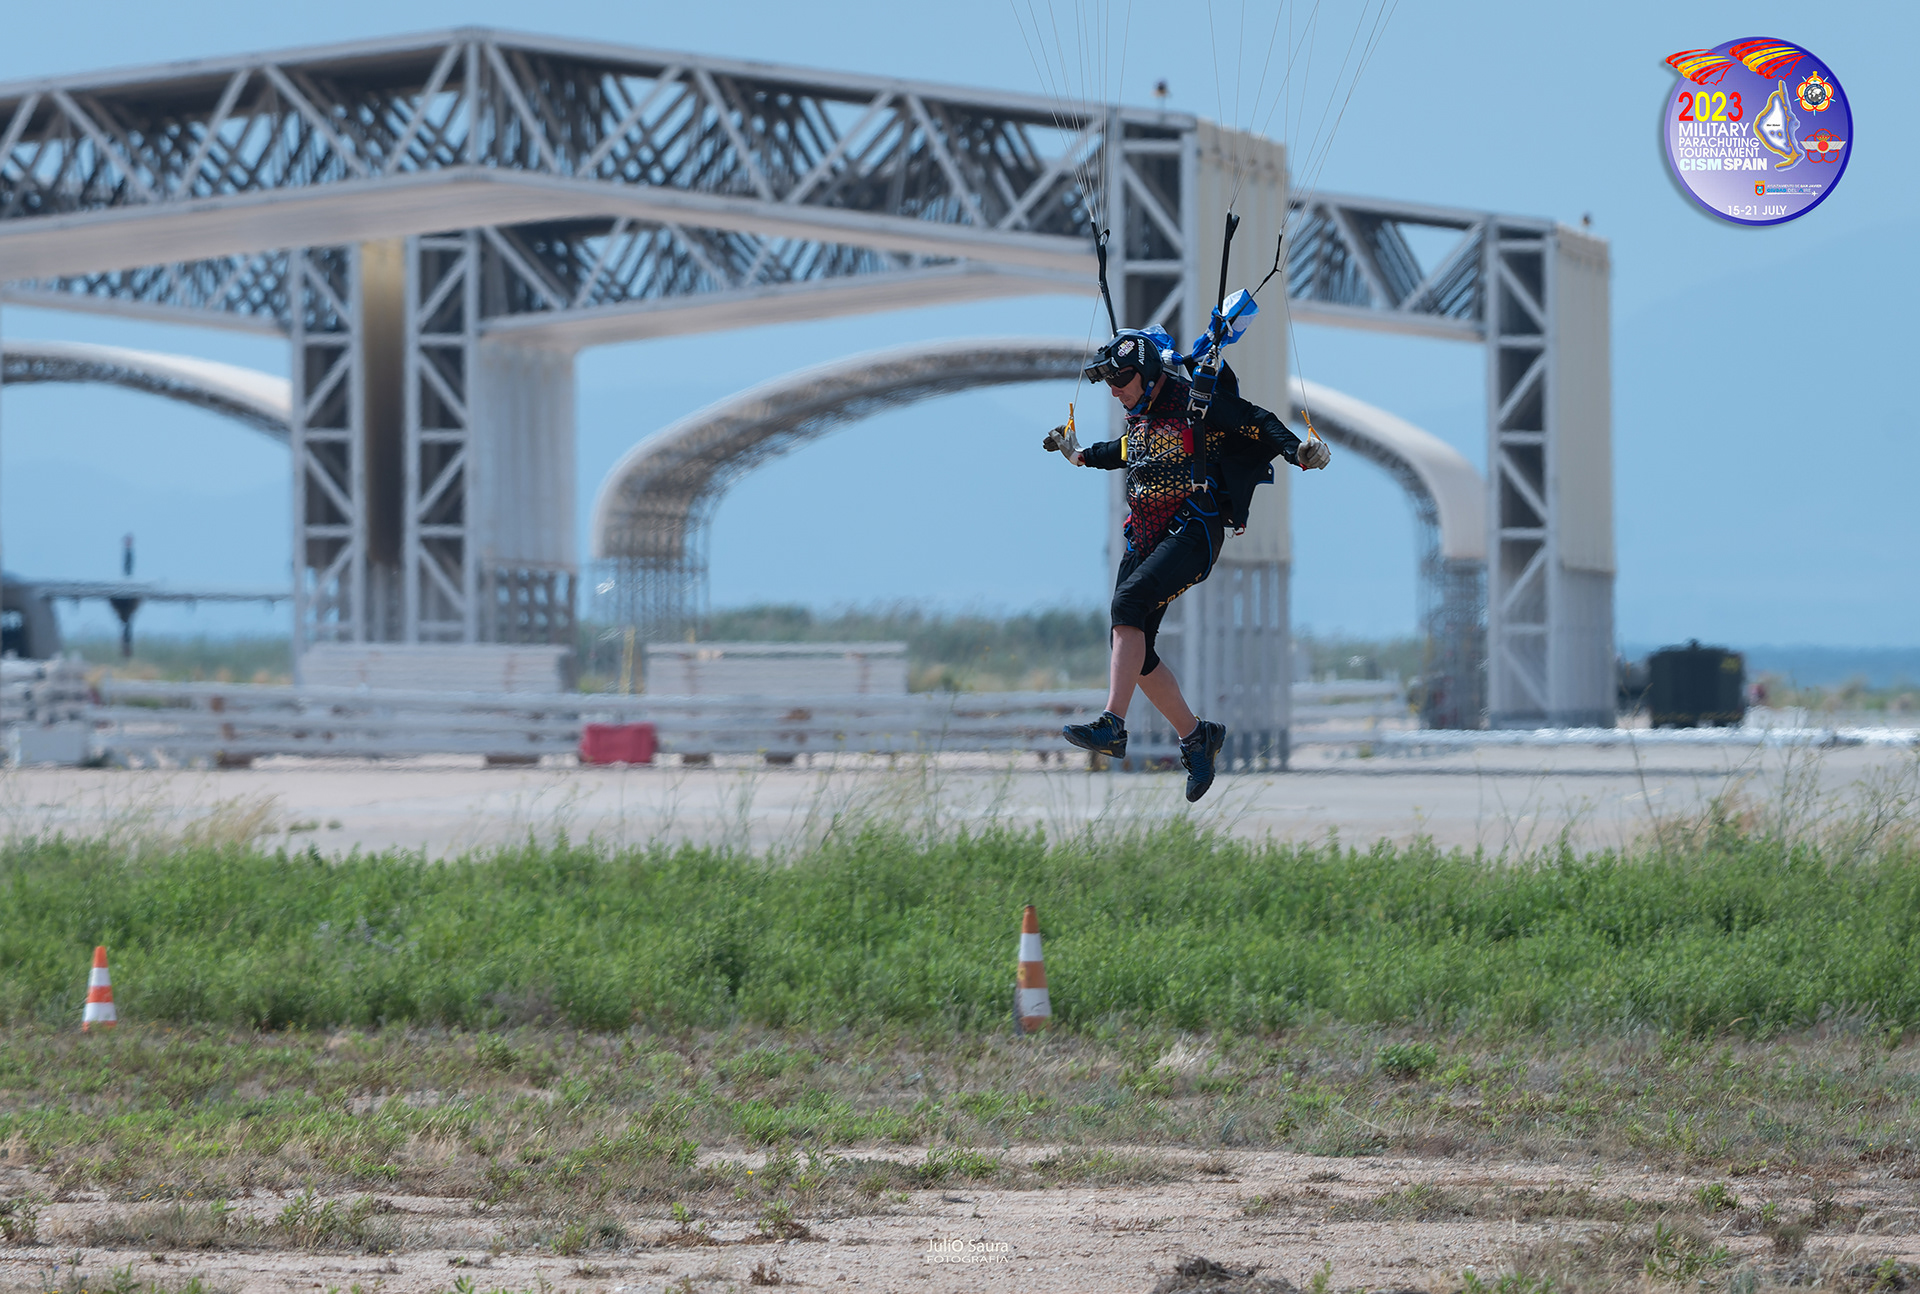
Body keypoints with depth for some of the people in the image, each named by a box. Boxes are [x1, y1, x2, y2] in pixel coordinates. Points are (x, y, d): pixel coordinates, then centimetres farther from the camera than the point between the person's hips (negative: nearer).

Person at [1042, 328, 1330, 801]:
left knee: (1129, 602, -29)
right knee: (1135, 650, 1)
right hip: (1144, 539, 8)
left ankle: (1113, 727, -37)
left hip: (1193, 532, -8)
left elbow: (1258, 424, -13)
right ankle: (1195, 734, 17)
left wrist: (1298, 452, -28)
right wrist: (1081, 456, 45)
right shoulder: (1140, 420, 14)